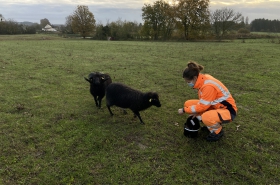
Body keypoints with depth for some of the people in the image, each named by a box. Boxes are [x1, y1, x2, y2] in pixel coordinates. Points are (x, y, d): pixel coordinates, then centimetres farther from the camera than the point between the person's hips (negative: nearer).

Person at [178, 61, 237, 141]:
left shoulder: (208, 86, -31)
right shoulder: (203, 79, -6)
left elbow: (202, 106, -25)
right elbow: (203, 101, 6)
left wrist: (184, 110, -15)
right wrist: (196, 111, -6)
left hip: (227, 111, -9)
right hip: (215, 106, 9)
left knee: (206, 117, -39)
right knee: (188, 104, 1)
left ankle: (218, 131, -3)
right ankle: (211, 123, 13)